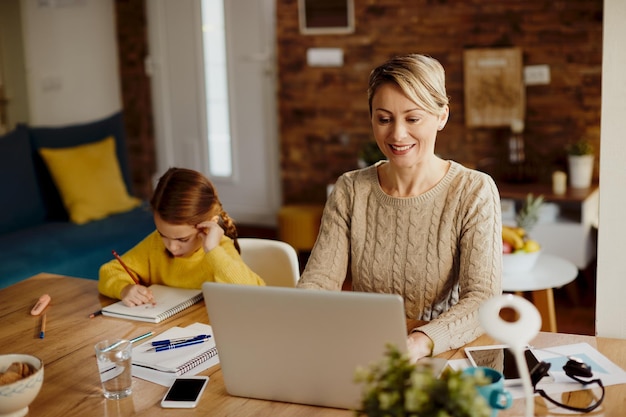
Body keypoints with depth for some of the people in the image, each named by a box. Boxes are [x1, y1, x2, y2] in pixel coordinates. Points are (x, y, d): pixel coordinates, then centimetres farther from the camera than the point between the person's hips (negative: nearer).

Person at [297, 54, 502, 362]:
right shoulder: (350, 191, 5)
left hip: (444, 357, -2)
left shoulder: (474, 192, -6)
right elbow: (319, 280, -3)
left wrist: (419, 343, -34)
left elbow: (482, 299, -15)